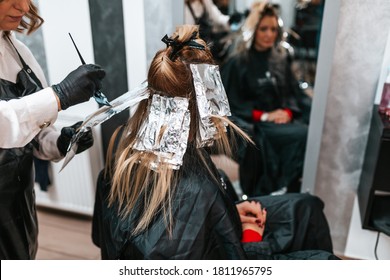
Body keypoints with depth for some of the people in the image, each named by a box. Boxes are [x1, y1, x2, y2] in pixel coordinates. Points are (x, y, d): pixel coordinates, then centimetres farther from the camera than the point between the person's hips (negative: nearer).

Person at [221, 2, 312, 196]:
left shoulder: (282, 58, 14)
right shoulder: (237, 62, -1)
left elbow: (294, 92, 12)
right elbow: (231, 104, -4)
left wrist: (288, 111, -10)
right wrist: (264, 116, -13)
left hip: (283, 118, 5)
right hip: (253, 124, -5)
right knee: (302, 136, -29)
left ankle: (285, 189, -16)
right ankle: (277, 189, -16)